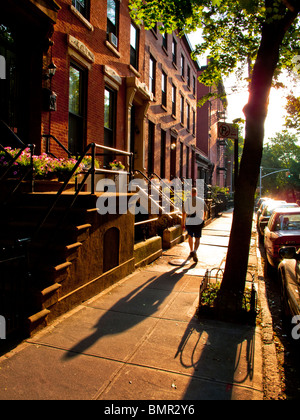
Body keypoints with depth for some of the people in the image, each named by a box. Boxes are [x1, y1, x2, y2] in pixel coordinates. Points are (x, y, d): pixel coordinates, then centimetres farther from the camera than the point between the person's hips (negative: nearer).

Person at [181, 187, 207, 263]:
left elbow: (184, 213, 5)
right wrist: (203, 219, 32)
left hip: (188, 222, 1)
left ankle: (191, 251, 28)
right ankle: (194, 251, -16)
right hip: (198, 222, -1)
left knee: (190, 236, 24)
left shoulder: (186, 201, 2)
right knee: (197, 239, 7)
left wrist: (183, 223, 14)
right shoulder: (201, 201, 2)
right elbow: (205, 211, 15)